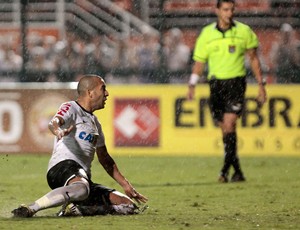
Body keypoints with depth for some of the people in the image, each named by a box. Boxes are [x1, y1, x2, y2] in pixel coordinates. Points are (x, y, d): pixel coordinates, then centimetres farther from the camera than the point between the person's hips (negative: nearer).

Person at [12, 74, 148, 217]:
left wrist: (125, 185, 35)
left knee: (129, 205, -5)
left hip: (84, 176, 9)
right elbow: (54, 122, -20)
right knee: (81, 188, -44)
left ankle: (77, 209, -17)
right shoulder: (70, 108, 4)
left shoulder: (95, 122, 29)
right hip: (63, 166, -9)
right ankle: (30, 209, -41)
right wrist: (58, 131, -45)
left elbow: (104, 159, 37)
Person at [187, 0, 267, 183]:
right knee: (225, 129, 5)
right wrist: (192, 85, -4)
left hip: (236, 82, -2)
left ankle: (226, 168, -16)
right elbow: (199, 62, 8)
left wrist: (261, 84, 8)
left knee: (229, 124, -17)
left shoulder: (244, 31, 1)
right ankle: (238, 171, 14)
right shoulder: (207, 33, 3)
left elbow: (253, 58, 10)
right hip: (216, 83, 2)